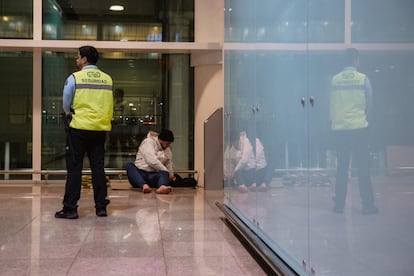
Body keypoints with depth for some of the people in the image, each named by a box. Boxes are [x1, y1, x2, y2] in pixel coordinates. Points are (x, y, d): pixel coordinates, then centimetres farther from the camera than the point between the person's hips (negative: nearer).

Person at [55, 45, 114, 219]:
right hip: (101, 128, 4)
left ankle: (70, 208, 4)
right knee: (98, 167, 10)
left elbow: (66, 105, 1)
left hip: (79, 128, -3)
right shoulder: (107, 79, 4)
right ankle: (101, 206, 14)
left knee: (74, 168, 3)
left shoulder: (74, 78, -6)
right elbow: (109, 105, 7)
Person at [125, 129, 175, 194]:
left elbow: (169, 166, 24)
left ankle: (162, 187, -70)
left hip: (154, 176, 3)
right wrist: (167, 172, -10)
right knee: (129, 165, -35)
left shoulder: (168, 151, 20)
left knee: (164, 174, -31)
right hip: (140, 173, -3)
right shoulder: (148, 142, -2)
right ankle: (144, 186, -62)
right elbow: (152, 161, -15)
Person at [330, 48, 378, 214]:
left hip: (339, 128, 3)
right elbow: (369, 103, 4)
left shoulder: (334, 80, 2)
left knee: (341, 167, 9)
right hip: (359, 127, -2)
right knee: (363, 167, 3)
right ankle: (367, 205, 4)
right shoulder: (363, 79, -4)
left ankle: (339, 205, 11)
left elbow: (331, 104, 6)